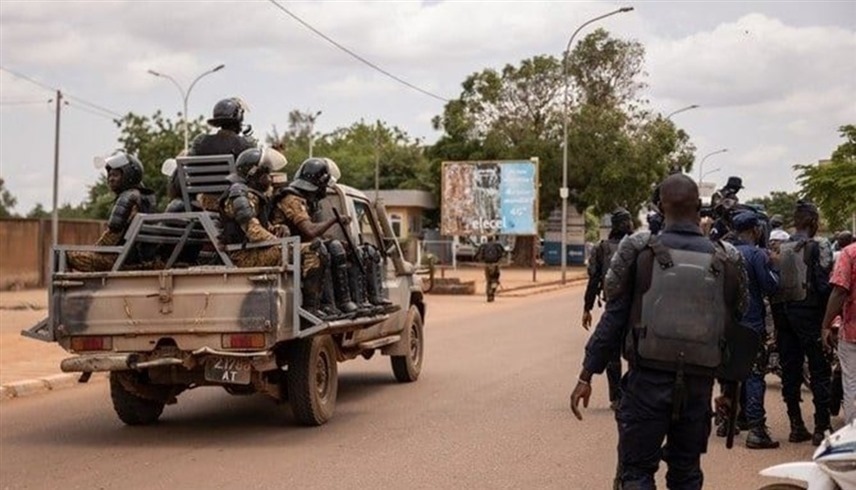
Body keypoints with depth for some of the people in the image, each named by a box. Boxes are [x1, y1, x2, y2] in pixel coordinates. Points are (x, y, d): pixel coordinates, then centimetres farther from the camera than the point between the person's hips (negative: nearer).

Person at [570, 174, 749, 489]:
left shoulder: (639, 252, -6)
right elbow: (734, 325, 8)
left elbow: (614, 317, -4)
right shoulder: (726, 261, 1)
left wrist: (587, 374, 1)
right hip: (698, 384, 3)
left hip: (648, 379, -2)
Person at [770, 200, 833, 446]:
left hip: (782, 313, 5)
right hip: (809, 313, -5)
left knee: (790, 371, 10)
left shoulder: (778, 249, 6)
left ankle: (796, 426, 14)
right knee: (819, 371, 1)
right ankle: (821, 428, -1)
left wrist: (777, 314, 11)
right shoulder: (819, 247, -8)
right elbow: (824, 284, -14)